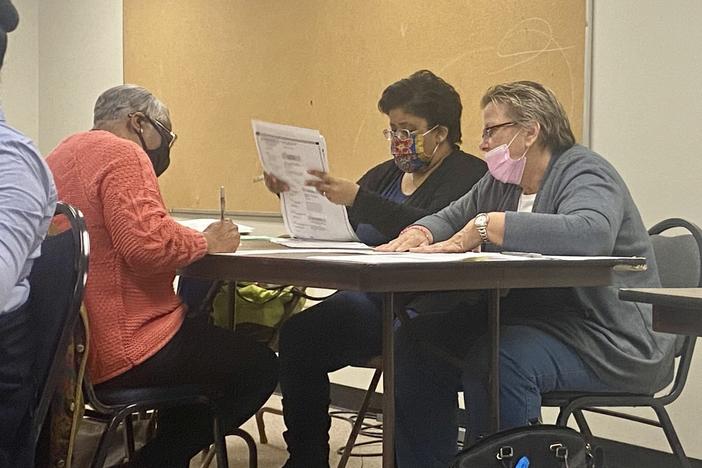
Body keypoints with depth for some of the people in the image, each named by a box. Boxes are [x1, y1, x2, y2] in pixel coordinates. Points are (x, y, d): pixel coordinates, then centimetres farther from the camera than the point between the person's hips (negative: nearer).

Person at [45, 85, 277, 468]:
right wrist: (206, 241, -10)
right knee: (259, 367, 1)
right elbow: (147, 242, -26)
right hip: (123, 350, -10)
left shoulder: (64, 155, 17)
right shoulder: (122, 155, -13)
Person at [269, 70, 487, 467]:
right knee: (298, 335, -19)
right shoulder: (384, 175, 23)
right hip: (369, 300, 8)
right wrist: (294, 195, 8)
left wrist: (358, 199, -25)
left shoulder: (469, 176, -2)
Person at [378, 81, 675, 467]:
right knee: (417, 341, -5)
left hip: (610, 339, -9)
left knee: (497, 360, -34)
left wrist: (487, 226, -28)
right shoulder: (501, 182, 16)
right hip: (529, 318, 9)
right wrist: (419, 234, -2)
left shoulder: (584, 172, -11)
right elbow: (450, 218, 24)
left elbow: (591, 233, -32)